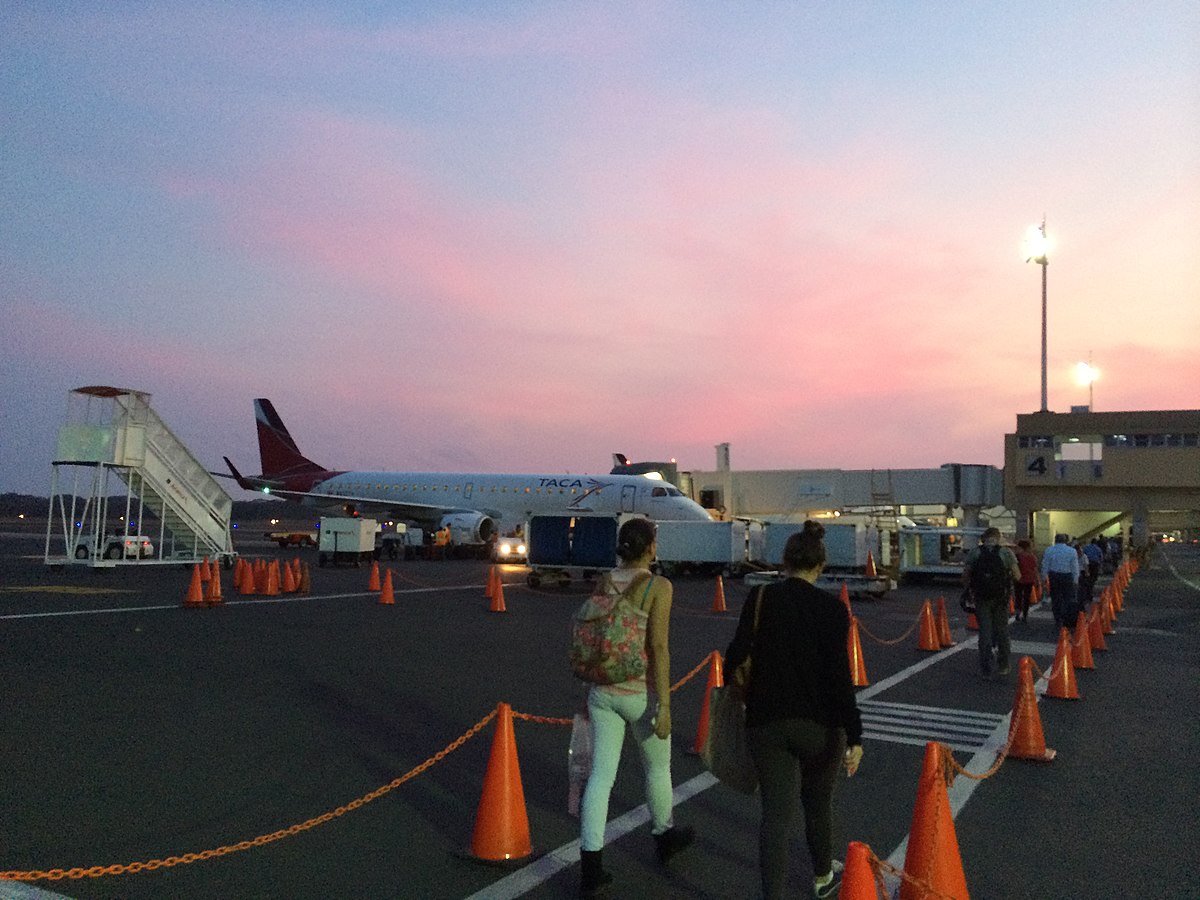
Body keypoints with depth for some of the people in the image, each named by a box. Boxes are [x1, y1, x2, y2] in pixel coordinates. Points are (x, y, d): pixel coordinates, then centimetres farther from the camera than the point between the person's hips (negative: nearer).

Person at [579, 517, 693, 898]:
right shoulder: (658, 586, -15)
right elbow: (658, 647, -20)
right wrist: (665, 705, -17)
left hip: (604, 690, 4)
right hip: (641, 694, -4)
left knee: (602, 775, 5)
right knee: (658, 766, 21)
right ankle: (665, 836, 44)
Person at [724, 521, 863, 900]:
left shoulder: (760, 598, -5)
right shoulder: (832, 608, -9)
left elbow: (737, 653, -10)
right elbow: (839, 676, -14)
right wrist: (854, 736, -13)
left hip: (766, 722, 0)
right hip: (819, 724, 0)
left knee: (776, 814, 5)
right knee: (818, 805, 22)